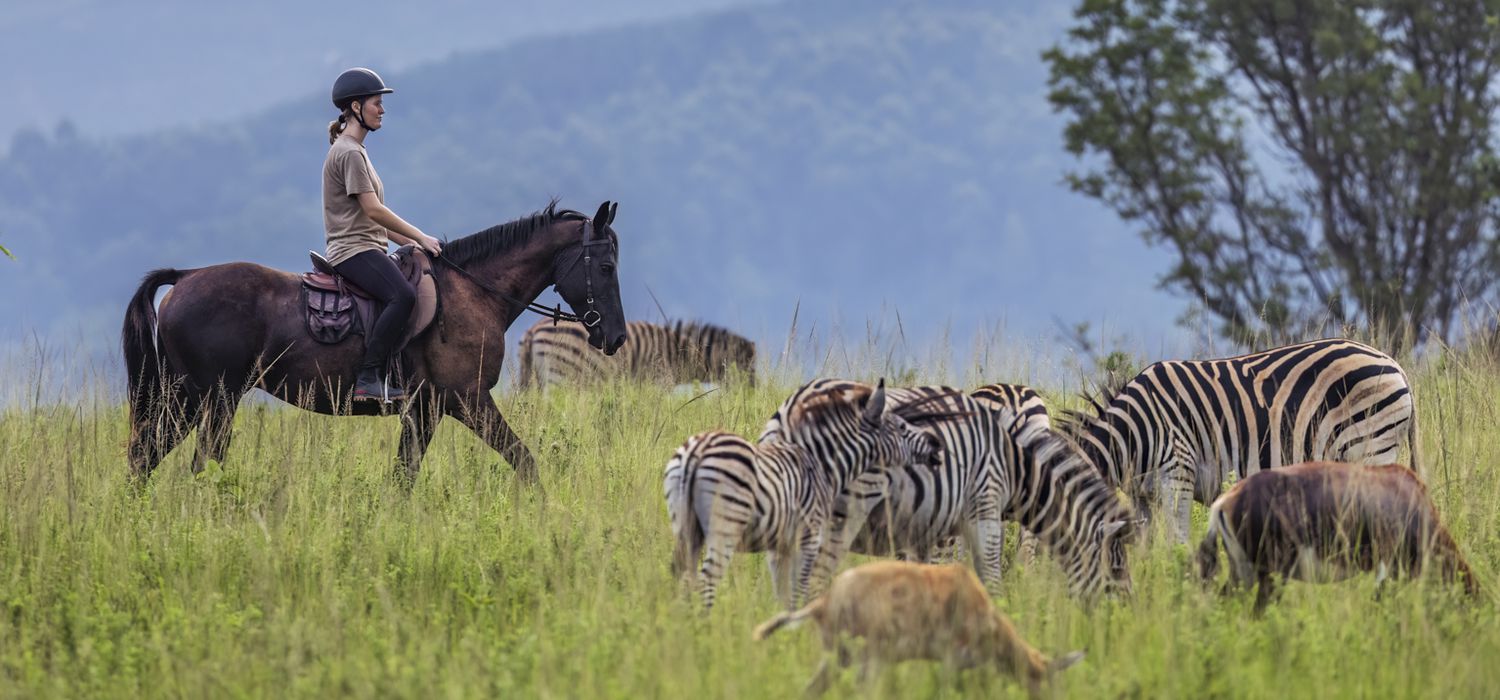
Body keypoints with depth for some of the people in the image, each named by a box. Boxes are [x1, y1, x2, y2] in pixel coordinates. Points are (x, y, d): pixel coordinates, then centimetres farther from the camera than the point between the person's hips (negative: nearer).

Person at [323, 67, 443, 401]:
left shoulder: (354, 151, 22)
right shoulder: (349, 153, -10)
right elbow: (373, 210, -16)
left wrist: (409, 241, 15)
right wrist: (419, 237, -12)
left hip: (367, 248, 11)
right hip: (354, 249, -11)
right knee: (403, 296, -32)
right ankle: (368, 378, -33)